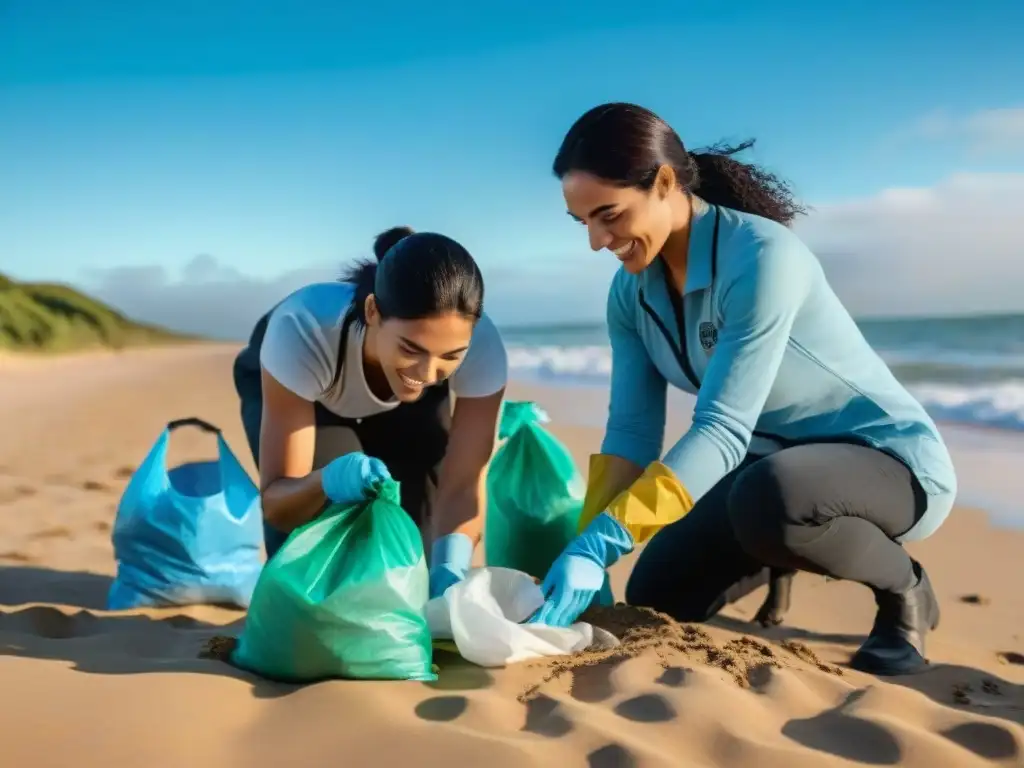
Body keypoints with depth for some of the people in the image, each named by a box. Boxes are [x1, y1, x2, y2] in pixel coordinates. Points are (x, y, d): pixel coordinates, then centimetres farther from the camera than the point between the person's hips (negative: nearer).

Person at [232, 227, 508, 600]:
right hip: (286, 384, -2)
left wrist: (448, 574, -53)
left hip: (399, 388, 2)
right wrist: (327, 481, -61)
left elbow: (462, 486, -34)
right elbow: (275, 501, -39)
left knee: (417, 521, -11)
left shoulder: (481, 345, -40)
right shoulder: (302, 331, -46)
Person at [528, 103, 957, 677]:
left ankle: (903, 590, -7)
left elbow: (723, 429, -34)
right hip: (773, 463, 8)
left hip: (888, 458, -7)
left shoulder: (761, 256, -29)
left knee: (768, 498, -40)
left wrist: (602, 542, -40)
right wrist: (584, 550, -18)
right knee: (655, 597, 4)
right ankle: (786, 557, 31)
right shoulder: (631, 292, -6)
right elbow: (632, 432, -7)